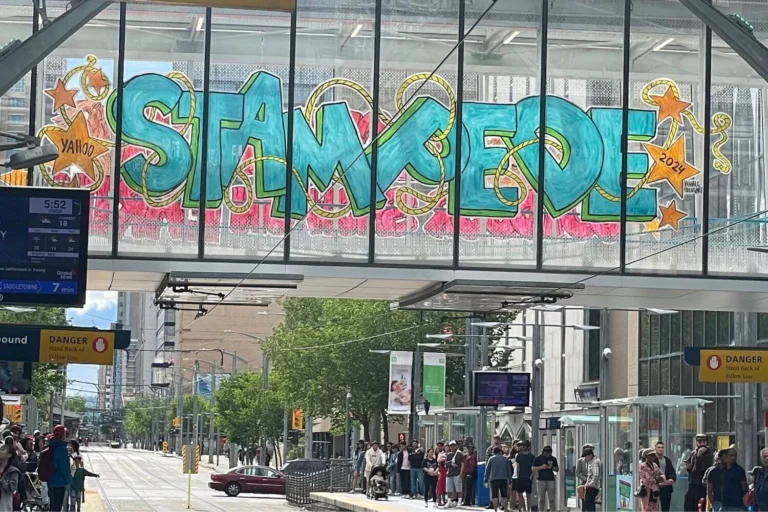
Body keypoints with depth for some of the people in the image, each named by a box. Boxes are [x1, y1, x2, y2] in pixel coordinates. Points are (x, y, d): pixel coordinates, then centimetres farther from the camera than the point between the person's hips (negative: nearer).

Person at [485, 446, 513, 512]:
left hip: (493, 479, -1)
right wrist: (510, 480, 12)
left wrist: (486, 481, 9)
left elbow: (487, 470, 6)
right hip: (504, 479, 1)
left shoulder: (491, 459, 7)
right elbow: (509, 470, 8)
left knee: (494, 496, 0)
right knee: (504, 496, 6)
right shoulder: (505, 459, 9)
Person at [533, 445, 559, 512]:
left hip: (551, 480, 1)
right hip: (541, 480, -1)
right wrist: (541, 467, -14)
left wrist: (552, 467, -7)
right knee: (541, 499, 3)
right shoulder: (538, 459, 4)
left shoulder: (553, 459, 10)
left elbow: (557, 469, 13)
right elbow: (533, 469, 2)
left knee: (551, 499, -1)